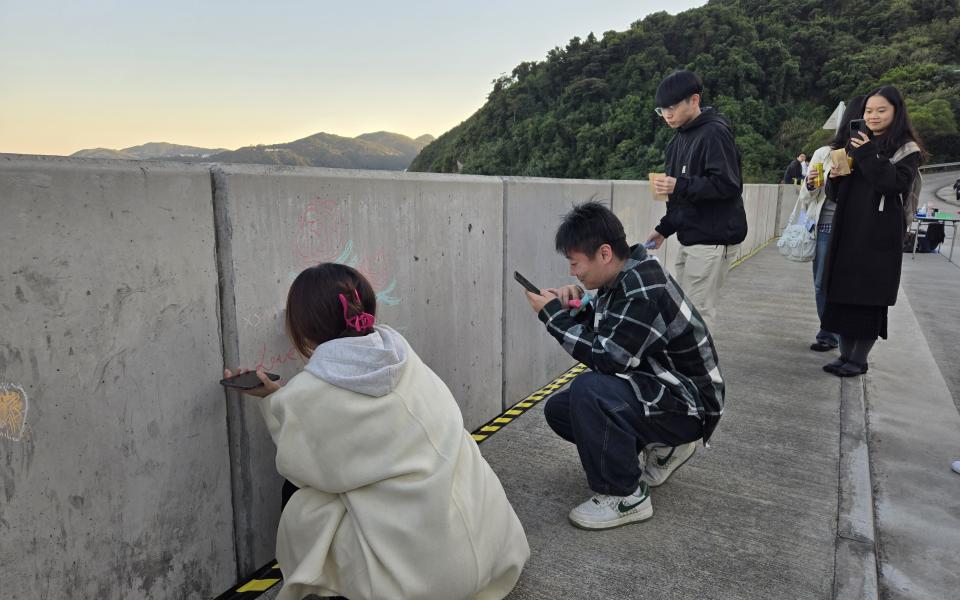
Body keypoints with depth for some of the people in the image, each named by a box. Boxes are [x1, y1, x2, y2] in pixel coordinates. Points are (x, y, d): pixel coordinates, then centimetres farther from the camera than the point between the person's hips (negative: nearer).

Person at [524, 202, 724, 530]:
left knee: (588, 390, -33)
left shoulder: (646, 292, -28)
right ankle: (659, 448, 14)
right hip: (656, 386, 10)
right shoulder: (623, 278, 0)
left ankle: (624, 497, -14)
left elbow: (606, 357, -30)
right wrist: (577, 306, -10)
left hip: (687, 404, -10)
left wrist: (553, 315, -21)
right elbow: (599, 331, 10)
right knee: (558, 410, 5)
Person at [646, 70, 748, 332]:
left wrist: (679, 185, -26)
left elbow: (727, 184, -20)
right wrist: (664, 229, 13)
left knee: (698, 312, -8)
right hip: (690, 238, 9)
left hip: (713, 240, -9)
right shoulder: (681, 138, 15)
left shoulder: (714, 133, -12)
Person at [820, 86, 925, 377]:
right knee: (842, 295, 5)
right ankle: (844, 354, 15)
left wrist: (869, 156, -17)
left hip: (879, 236, -5)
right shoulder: (856, 144, 16)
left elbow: (895, 184, -16)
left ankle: (859, 359, 9)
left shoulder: (906, 149, 0)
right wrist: (834, 177, -4)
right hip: (847, 232, 5)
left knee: (869, 298, -1)